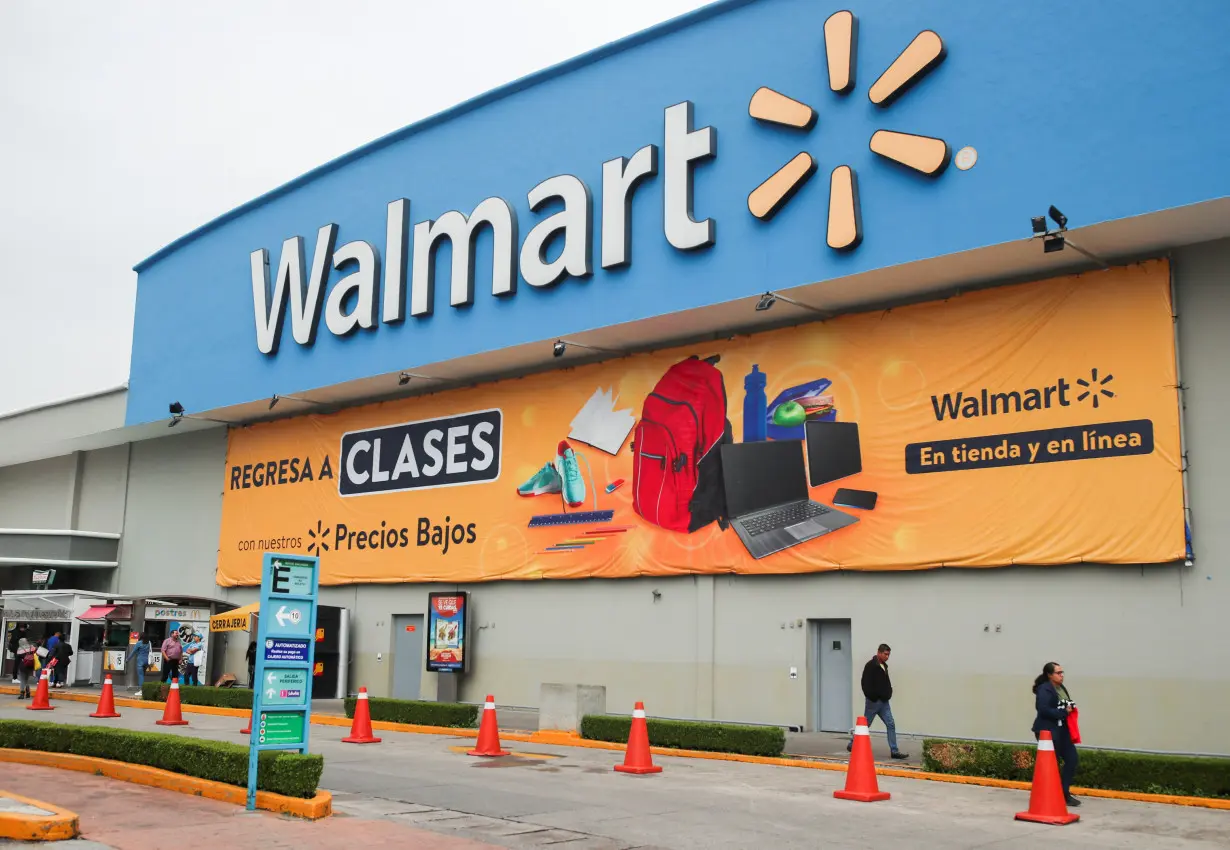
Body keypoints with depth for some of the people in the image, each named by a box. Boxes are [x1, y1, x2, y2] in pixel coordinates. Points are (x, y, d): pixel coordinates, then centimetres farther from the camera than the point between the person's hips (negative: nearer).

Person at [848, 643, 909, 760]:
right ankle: (852, 745, 20)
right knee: (865, 725, 4)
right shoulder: (870, 666, -16)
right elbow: (866, 684, -21)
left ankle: (894, 751, 1)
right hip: (873, 702, -8)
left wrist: (888, 693, 8)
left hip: (884, 702, 8)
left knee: (891, 725, 0)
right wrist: (873, 698, -19)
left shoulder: (884, 666, 11)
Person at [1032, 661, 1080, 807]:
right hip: (1047, 730, -9)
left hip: (1061, 730, 9)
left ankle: (1064, 793, 18)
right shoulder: (1044, 689, -16)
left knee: (1072, 759, 7)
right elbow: (1043, 709, -26)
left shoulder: (1061, 688, 13)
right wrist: (1063, 712, -20)